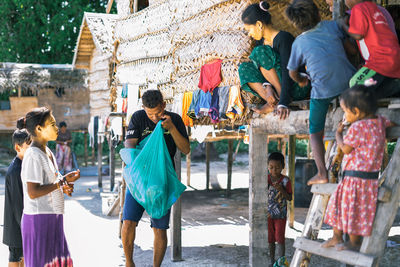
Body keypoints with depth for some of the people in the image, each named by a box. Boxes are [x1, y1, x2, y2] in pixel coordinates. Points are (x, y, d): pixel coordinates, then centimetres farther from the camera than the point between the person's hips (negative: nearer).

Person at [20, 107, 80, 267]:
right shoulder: (33, 155, -16)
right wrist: (62, 181, -15)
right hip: (38, 219, -9)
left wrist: (63, 187, 2)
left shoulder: (47, 152, 13)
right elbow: (33, 192, -22)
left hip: (52, 217, 9)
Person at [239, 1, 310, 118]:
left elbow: (288, 72, -27)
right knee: (244, 68, -3)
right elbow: (265, 72, 5)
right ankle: (272, 103, -16)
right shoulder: (264, 40, 8)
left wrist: (283, 103, -35)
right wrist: (267, 86, -18)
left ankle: (280, 98, -18)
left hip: (298, 88, -8)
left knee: (259, 52, -21)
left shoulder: (283, 38, -18)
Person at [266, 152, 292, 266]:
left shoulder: (285, 180, -9)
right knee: (270, 239, 11)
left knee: (280, 238, 2)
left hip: (280, 214, -3)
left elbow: (289, 198, -8)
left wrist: (281, 189, -23)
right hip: (268, 213, 3)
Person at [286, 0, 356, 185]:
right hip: (348, 81, 2)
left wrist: (301, 80, 33)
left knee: (315, 132, 11)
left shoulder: (299, 43, 1)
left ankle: (322, 174, 2)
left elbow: (292, 72, 12)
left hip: (322, 89, -2)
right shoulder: (332, 26, 5)